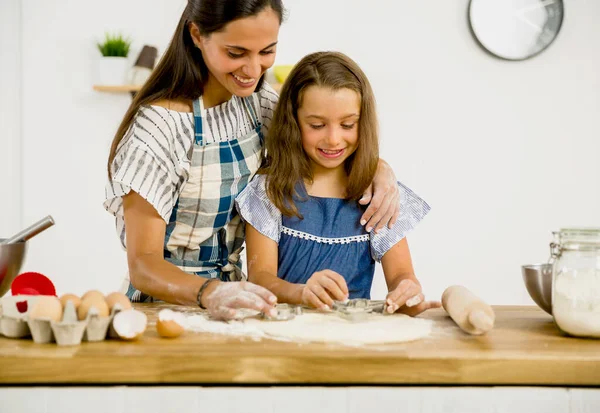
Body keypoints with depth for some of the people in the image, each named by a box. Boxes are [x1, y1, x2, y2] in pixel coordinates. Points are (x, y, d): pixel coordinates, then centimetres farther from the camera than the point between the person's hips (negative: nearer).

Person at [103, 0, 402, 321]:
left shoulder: (257, 101, 0)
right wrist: (210, 294, -37)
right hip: (166, 303, -5)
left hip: (230, 295, 5)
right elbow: (143, 264, -18)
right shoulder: (158, 129, -18)